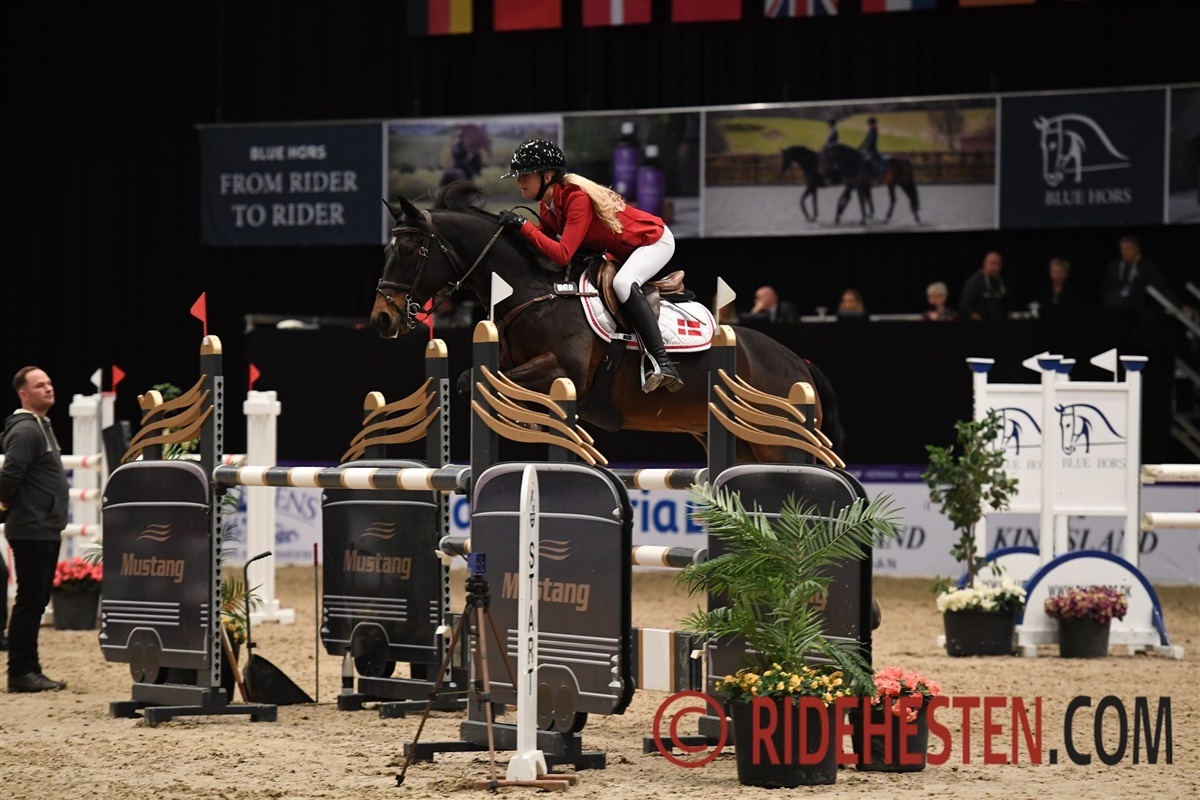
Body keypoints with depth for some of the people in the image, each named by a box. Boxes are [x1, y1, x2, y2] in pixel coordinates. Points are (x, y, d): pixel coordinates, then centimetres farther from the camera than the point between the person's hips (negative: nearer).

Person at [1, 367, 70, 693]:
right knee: (29, 601, -6)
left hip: (45, 531, 10)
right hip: (32, 531, -10)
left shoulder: (41, 427, 16)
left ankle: (31, 671, 17)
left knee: (37, 601, 12)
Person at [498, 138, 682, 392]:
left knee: (622, 283, -34)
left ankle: (663, 364, -41)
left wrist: (523, 226, -36)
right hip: (622, 252, 10)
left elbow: (563, 254, -37)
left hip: (655, 240, -10)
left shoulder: (577, 198, -31)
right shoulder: (546, 206, -4)